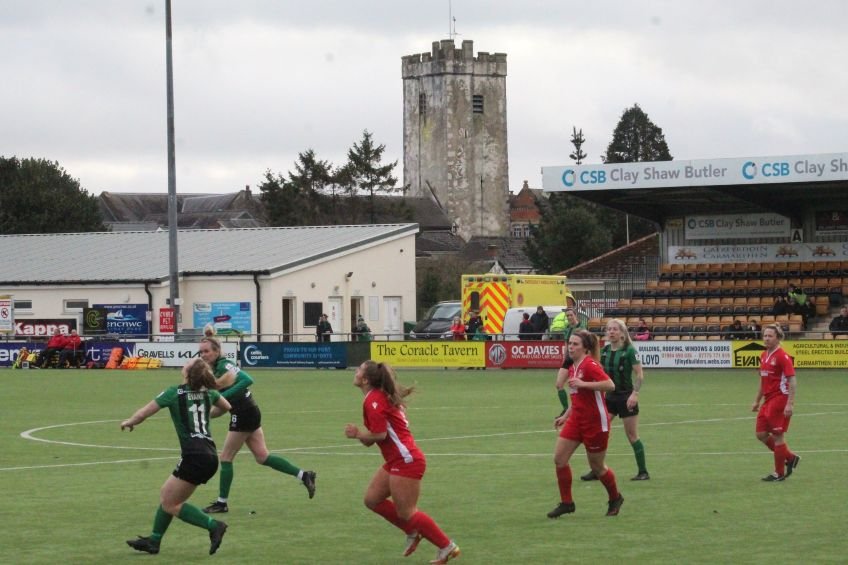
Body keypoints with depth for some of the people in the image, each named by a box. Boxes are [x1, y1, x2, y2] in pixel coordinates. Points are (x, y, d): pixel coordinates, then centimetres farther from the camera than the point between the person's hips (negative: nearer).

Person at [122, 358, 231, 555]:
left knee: (170, 504, 1)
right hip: (210, 457, 7)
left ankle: (213, 525, -10)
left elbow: (142, 414, 2)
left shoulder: (175, 393, -4)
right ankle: (154, 541, 25)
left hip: (194, 456, -7)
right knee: (166, 495, 19)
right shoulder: (209, 393, 12)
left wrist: (129, 422, 22)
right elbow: (226, 406, 34)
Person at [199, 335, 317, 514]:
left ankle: (222, 503, 9)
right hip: (248, 412, 10)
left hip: (244, 413, -10)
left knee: (226, 457, 0)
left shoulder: (223, 365, -18)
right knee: (262, 456, 11)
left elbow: (247, 380, -29)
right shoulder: (214, 369, 11)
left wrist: (224, 395, -31)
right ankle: (304, 475, 13)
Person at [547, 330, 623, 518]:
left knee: (597, 466, 5)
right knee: (559, 458, -4)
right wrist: (566, 416, 20)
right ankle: (566, 502, 6)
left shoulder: (590, 365, -17)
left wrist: (582, 384, -32)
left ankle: (615, 498, 31)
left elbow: (610, 385, -30)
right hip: (576, 419, 8)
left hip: (595, 422, -8)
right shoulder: (572, 367, 10)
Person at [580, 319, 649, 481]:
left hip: (626, 397, -6)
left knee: (632, 436, 1)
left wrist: (635, 393, -24)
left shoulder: (629, 351, -12)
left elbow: (639, 374, -14)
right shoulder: (605, 351, 5)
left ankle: (643, 472, 12)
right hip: (609, 396, 6)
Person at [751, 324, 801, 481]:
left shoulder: (782, 356, -14)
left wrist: (790, 404, -24)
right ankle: (790, 457, 22)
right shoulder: (764, 356, 11)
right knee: (761, 434, 8)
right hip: (768, 401, 9)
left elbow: (792, 381, -18)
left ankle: (779, 473, 10)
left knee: (777, 436, -2)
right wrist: (757, 401, 22)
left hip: (779, 400, -9)